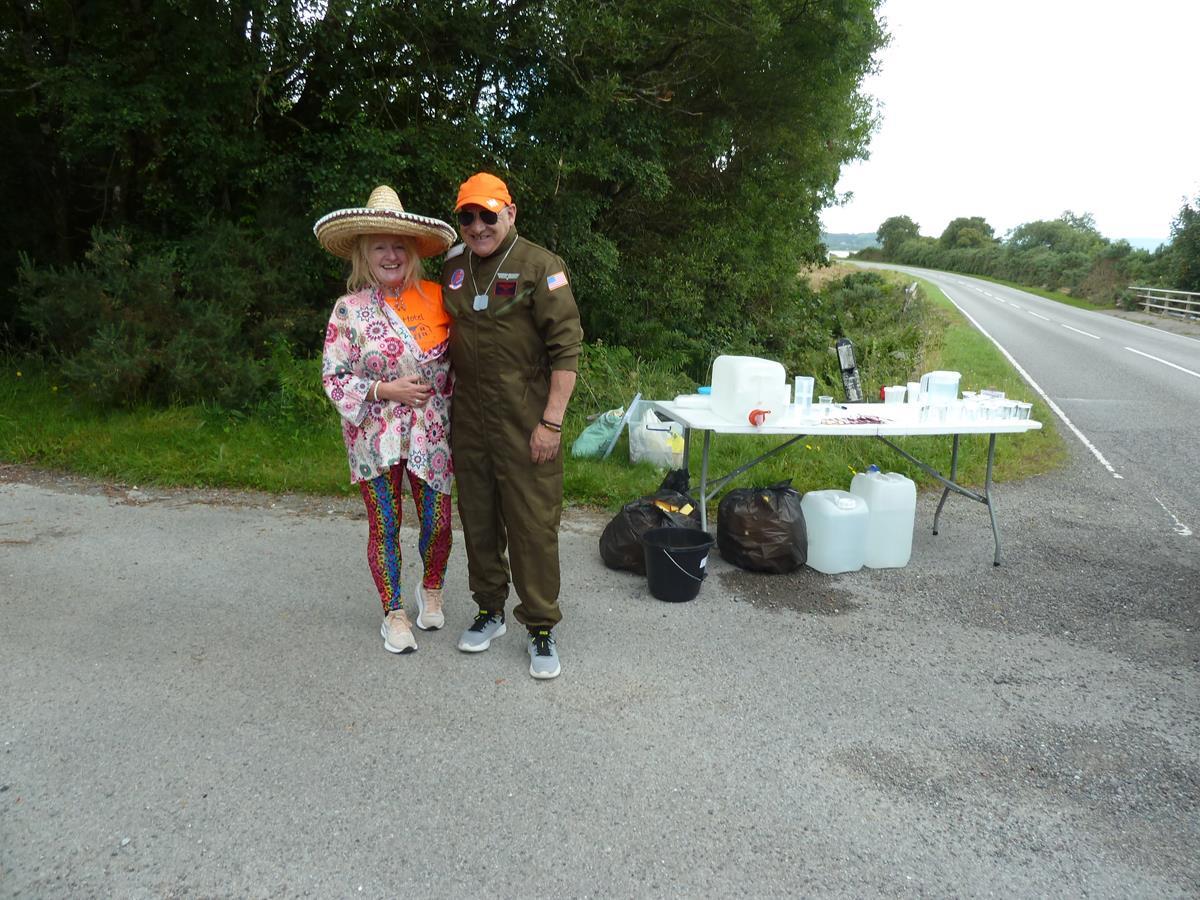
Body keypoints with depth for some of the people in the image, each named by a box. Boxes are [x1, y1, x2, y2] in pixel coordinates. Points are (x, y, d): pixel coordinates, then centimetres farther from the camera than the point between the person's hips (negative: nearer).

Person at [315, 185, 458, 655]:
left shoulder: (435, 297, 0)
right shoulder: (349, 309, -7)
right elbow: (333, 377, -6)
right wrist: (385, 391, -17)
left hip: (431, 435, 2)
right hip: (375, 437, -2)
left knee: (438, 523, 9)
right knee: (384, 528, 8)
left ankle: (431, 591, 37)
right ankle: (394, 613, 26)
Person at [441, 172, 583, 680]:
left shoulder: (540, 266, -8)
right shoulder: (453, 267, 10)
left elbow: (566, 347, -12)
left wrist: (552, 422, -17)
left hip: (525, 422, -5)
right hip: (469, 421, 6)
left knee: (533, 524, 0)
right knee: (478, 519, 15)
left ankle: (541, 629, 14)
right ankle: (489, 610, 33)